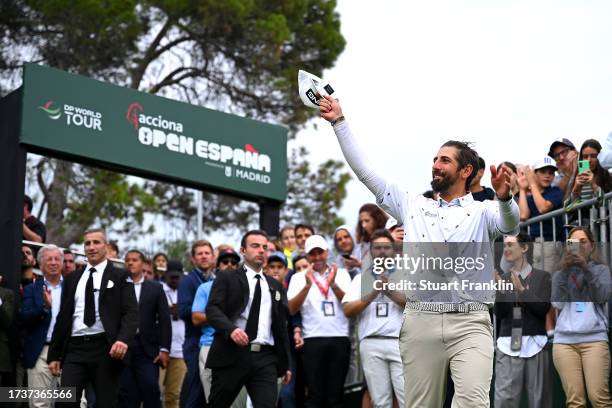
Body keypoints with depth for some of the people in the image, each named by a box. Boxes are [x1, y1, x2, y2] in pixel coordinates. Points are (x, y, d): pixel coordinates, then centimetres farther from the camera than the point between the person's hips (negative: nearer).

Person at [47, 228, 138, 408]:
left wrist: (123, 339, -24)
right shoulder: (72, 278, 17)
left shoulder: (120, 276, 5)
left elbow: (131, 312, -6)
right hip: (75, 348, 3)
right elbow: (63, 317, 18)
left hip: (105, 348, -3)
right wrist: (54, 354, 14)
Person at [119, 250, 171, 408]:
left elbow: (164, 320, 5)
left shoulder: (155, 288, 8)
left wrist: (164, 349, -3)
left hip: (147, 348, 0)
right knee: (126, 393, 1)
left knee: (150, 388, -9)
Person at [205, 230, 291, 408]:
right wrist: (231, 329, -27)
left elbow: (281, 326, 21)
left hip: (265, 359, 3)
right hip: (231, 354, -3)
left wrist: (285, 364, 19)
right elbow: (212, 309, -8)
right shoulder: (227, 277, 5)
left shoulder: (275, 285, 20)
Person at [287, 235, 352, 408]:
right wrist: (307, 286, -16)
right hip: (312, 340, -1)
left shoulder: (341, 274, 11)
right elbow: (292, 309, -3)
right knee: (315, 394, -3)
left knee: (336, 393, 3)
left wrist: (333, 284, -15)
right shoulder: (299, 277, 8)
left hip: (340, 338, 1)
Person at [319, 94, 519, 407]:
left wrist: (504, 196, -35)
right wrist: (339, 122, 14)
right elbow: (365, 173, 18)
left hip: (469, 323, -3)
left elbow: (510, 225, -13)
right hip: (420, 322, 3)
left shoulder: (482, 211, 10)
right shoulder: (413, 207, 19)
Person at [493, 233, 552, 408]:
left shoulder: (542, 277, 5)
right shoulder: (504, 279, 11)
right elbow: (499, 314, 3)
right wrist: (500, 291, -14)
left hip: (535, 345, -1)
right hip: (508, 345, 2)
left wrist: (522, 290, -16)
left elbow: (543, 308, -6)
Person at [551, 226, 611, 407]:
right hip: (564, 340, 1)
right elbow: (557, 303, 4)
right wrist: (565, 271, -3)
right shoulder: (560, 274, 20)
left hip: (594, 338, -1)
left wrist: (586, 268, -8)